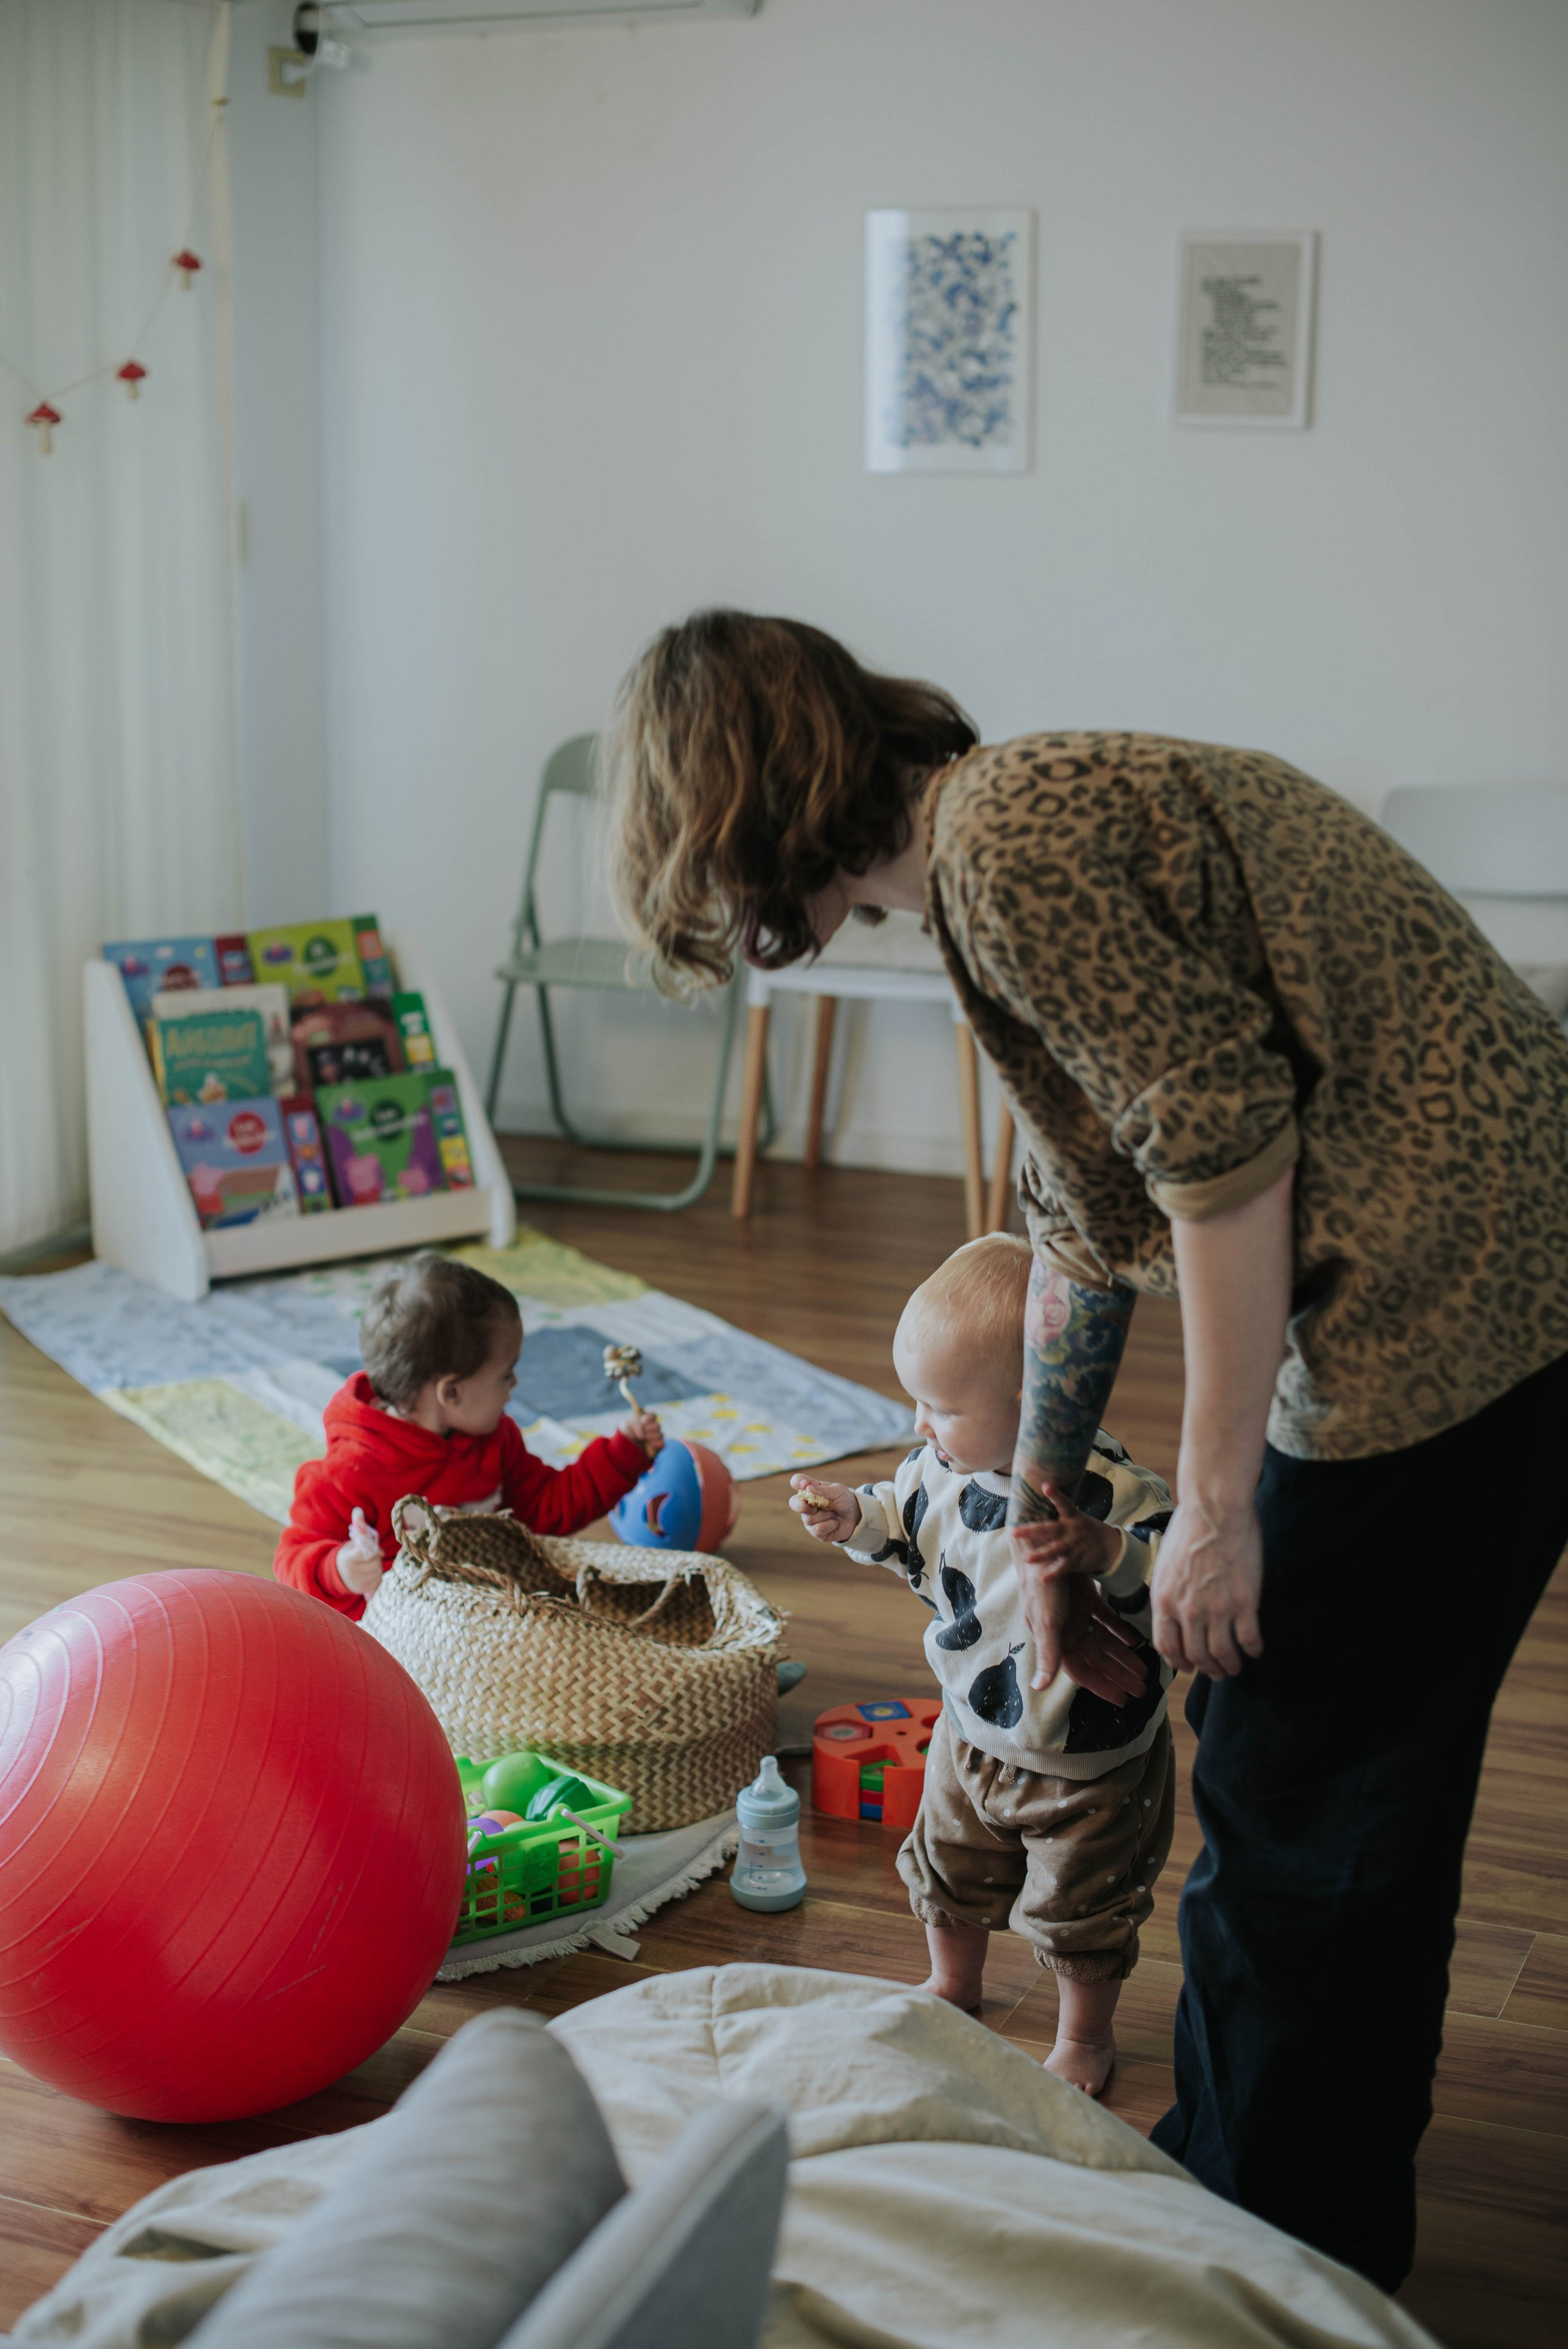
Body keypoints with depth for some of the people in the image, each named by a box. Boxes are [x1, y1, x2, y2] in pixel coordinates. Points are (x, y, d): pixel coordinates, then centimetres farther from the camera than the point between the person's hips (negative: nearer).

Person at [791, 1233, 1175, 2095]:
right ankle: (954, 1984, 55)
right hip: (975, 1732, 6)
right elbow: (907, 1522, 8)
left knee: (1080, 1906, 14)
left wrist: (1106, 1551, -51)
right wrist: (854, 1518, -10)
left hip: (1089, 1758, -6)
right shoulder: (944, 1466, -11)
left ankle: (1085, 2036, 41)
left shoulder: (1107, 1488, -33)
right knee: (950, 1863, 26)